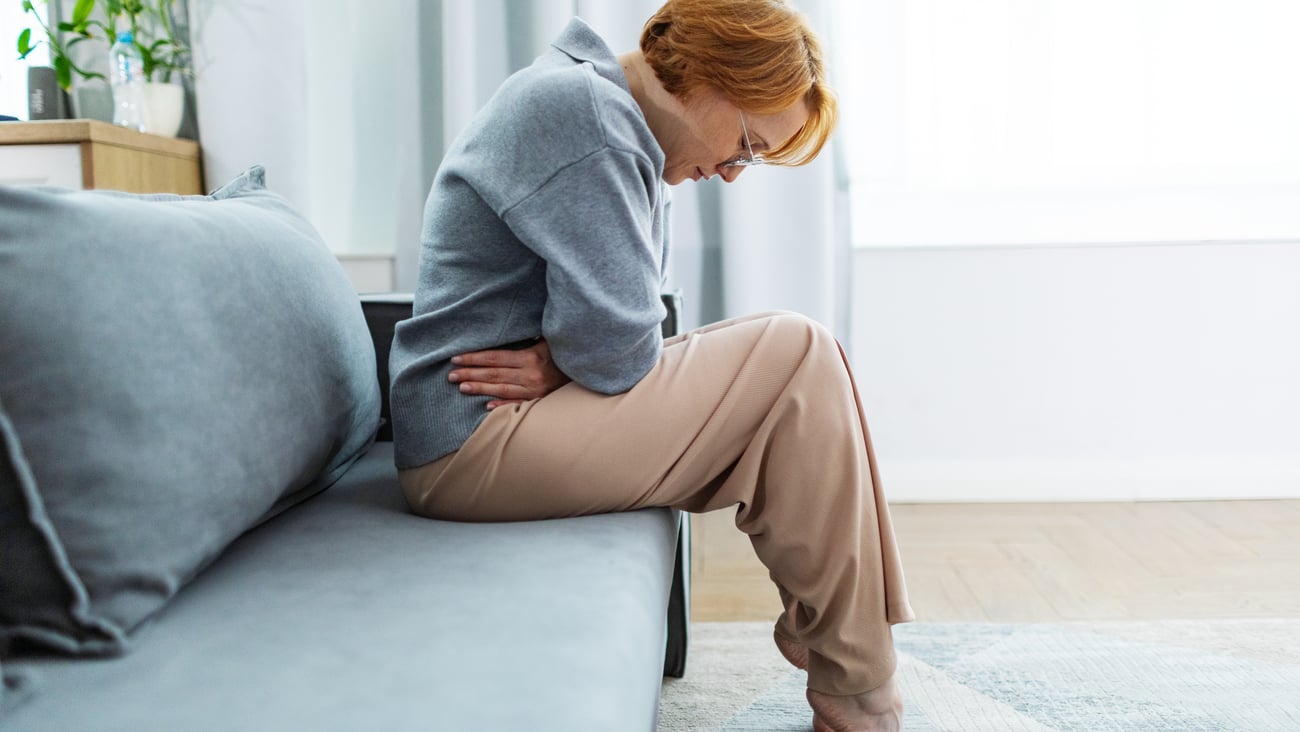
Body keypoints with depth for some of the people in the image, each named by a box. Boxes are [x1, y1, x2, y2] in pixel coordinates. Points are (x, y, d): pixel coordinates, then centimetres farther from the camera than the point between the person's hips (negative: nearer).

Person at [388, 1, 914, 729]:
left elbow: (609, 324, 12)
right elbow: (616, 349, -23)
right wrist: (568, 365, -4)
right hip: (473, 443, -10)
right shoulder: (578, 108, -17)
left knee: (796, 371, 5)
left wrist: (565, 365, -7)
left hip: (517, 422, 10)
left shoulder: (624, 129, 16)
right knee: (797, 357, -15)